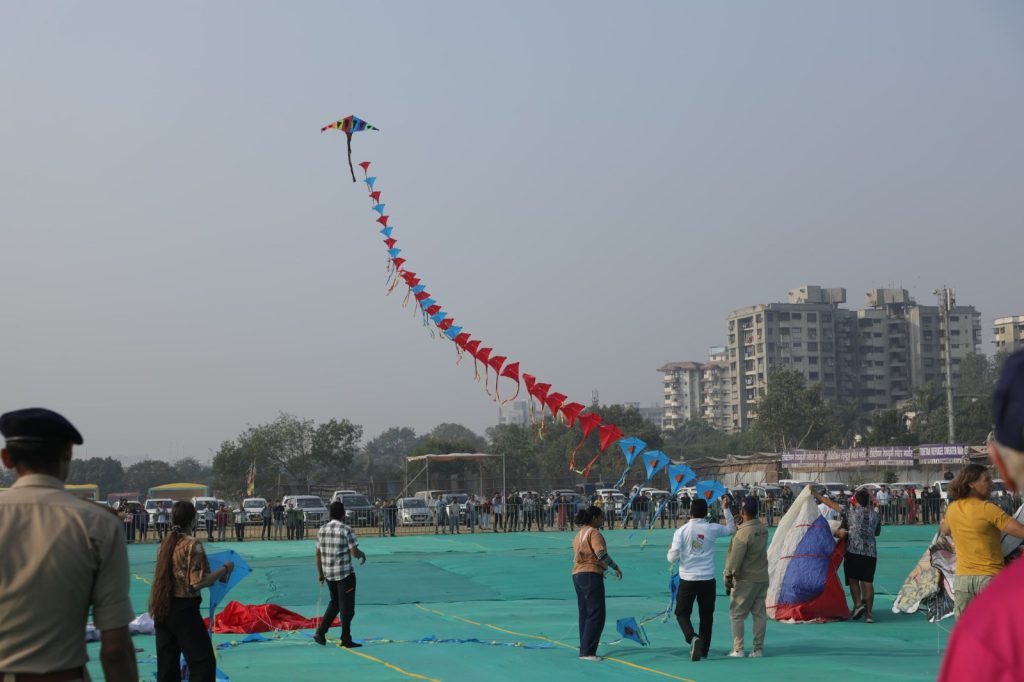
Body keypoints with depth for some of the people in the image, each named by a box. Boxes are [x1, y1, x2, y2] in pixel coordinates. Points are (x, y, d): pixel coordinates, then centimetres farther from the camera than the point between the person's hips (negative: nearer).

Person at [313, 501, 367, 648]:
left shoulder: (322, 530, 5)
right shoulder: (346, 531, -13)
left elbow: (318, 553, 8)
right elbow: (354, 552, -15)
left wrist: (320, 573, 16)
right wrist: (363, 555, 7)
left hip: (328, 574, 6)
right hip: (345, 573, -6)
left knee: (334, 603, 21)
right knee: (346, 606, 4)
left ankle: (321, 632, 14)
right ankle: (346, 639, 7)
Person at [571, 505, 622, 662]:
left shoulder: (579, 534, 19)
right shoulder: (593, 533, -9)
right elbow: (601, 553, -23)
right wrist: (616, 567, -13)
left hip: (577, 575, 10)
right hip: (591, 575, -10)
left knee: (585, 614, 13)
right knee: (596, 614, -8)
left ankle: (585, 650, 16)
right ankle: (587, 652, -12)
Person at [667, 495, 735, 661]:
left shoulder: (681, 531, -7)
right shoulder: (712, 529, -4)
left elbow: (672, 558, -8)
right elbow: (731, 529, 15)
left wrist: (670, 550, 14)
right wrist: (726, 509, 18)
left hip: (687, 580, -1)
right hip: (707, 580, 1)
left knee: (682, 613, 10)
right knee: (706, 616, 13)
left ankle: (693, 638, -15)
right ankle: (704, 650, 16)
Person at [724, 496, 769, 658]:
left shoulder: (743, 532, -20)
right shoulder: (763, 528, 2)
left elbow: (735, 558, -18)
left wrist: (728, 578, -8)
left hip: (745, 580, -7)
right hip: (762, 577, 7)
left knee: (737, 614, 3)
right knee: (760, 613, 10)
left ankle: (738, 650, 3)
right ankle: (758, 649, 13)